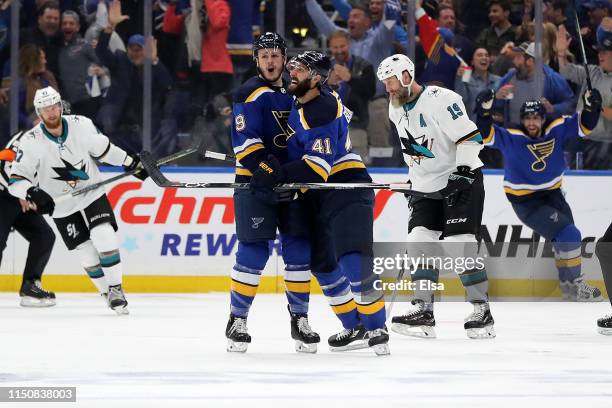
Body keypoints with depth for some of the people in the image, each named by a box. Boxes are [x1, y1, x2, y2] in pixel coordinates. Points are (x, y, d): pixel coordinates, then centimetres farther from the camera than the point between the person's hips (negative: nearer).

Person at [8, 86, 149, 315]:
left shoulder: (81, 125, -13)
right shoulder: (32, 142, -19)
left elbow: (104, 150, 4)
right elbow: (16, 179, -20)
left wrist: (133, 164, 5)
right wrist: (34, 194, -38)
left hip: (92, 194, 1)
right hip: (62, 206, -1)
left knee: (105, 239, -17)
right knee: (86, 253, -2)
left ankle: (116, 289, -3)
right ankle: (108, 294, 16)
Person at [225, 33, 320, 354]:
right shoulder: (250, 94, -8)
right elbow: (246, 143, -17)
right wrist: (268, 171, -27)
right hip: (254, 183, -6)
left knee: (298, 251, 2)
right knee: (253, 252, -8)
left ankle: (299, 318, 12)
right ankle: (237, 320, 2)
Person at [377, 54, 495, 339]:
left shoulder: (440, 100, -18)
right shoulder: (397, 109, 9)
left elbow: (470, 137, -21)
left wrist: (462, 172, -26)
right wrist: (414, 180, 23)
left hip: (461, 180, -8)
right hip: (425, 185, 8)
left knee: (459, 245, -15)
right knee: (419, 241, -2)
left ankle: (482, 311, -9)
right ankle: (423, 311, 1)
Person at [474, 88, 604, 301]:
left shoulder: (556, 130, -8)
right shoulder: (511, 138, -19)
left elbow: (583, 125, -4)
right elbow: (486, 135, -29)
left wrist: (591, 107, -22)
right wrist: (483, 113, -44)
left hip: (552, 194, 6)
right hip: (525, 202, -6)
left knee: (567, 239, 18)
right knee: (569, 235, -16)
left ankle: (569, 284, 37)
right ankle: (574, 285, -3)